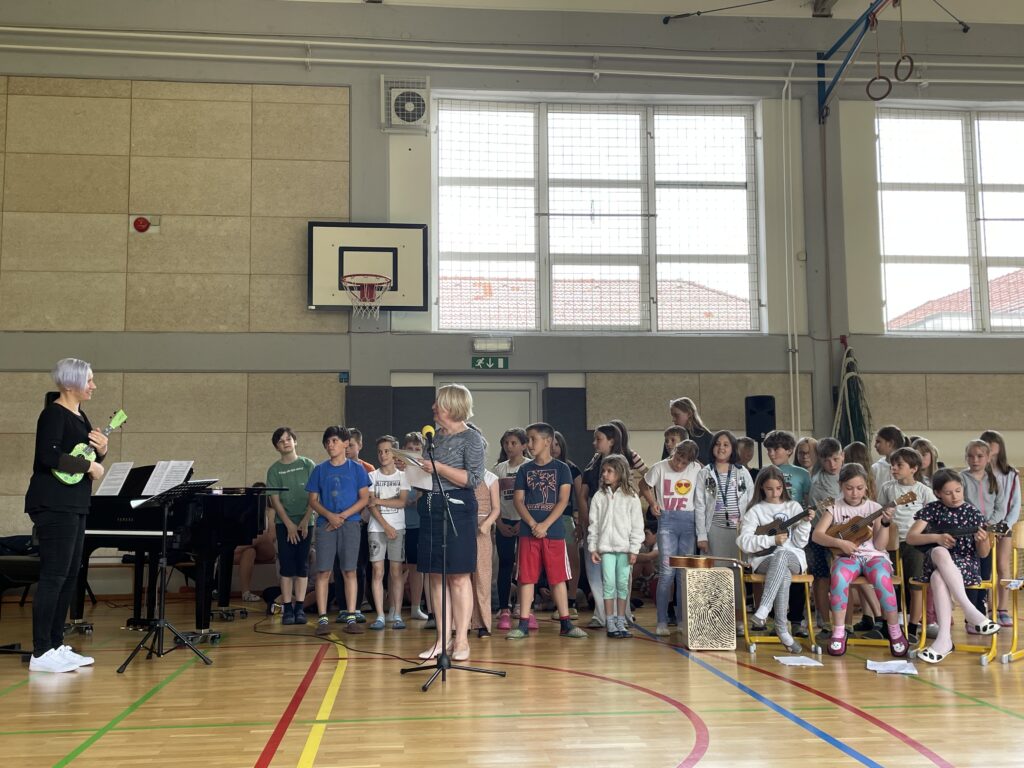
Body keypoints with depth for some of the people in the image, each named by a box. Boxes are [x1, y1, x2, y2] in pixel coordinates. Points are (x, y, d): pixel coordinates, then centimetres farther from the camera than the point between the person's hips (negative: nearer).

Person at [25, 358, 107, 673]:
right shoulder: (53, 414, -11)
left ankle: (55, 645, 18)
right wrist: (88, 465, -17)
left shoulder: (80, 417, 15)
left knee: (69, 576, 11)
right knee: (53, 575, -8)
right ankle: (41, 653, -3)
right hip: (53, 505, -9)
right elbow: (48, 456, -25)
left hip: (74, 505, 9)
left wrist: (101, 450, 1)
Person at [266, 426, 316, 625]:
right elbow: (274, 500, 0)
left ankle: (299, 608, 3)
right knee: (286, 566, -2)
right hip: (284, 523, 0)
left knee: (302, 566, 0)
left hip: (305, 522, 0)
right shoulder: (274, 470, 5)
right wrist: (289, 524, -8)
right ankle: (287, 609, 1)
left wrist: (305, 520, -9)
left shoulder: (308, 465, 3)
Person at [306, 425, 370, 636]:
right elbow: (313, 500, 8)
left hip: (350, 524, -1)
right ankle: (322, 619, 0)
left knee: (349, 571, -1)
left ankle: (350, 618, 4)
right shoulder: (320, 470, 9)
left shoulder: (356, 469, 6)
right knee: (323, 572, -3)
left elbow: (364, 498, 2)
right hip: (325, 524, 1)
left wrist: (343, 516, -9)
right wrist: (329, 515, -10)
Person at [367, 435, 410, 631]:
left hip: (398, 528, 0)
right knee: (378, 571, -3)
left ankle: (397, 615, 4)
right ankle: (380, 616, 0)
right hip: (376, 528, 0)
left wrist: (380, 501, -8)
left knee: (397, 571, 0)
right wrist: (386, 526, -11)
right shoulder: (372, 476, 6)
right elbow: (370, 505, -2)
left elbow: (402, 502, -5)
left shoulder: (402, 476, 7)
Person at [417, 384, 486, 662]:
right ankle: (441, 640, 13)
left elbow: (474, 479, -12)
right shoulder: (435, 437, 17)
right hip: (430, 508, 7)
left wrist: (438, 468, -15)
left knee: (458, 576, -4)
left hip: (457, 508, -7)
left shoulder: (471, 438, -4)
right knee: (434, 575, 6)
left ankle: (462, 640, 4)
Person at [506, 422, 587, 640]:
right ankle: (523, 624, 6)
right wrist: (532, 524, -11)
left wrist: (545, 525, -13)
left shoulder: (561, 468, 3)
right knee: (527, 577, 2)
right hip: (528, 531, 2)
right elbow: (518, 500, 4)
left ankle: (565, 624, 10)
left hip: (554, 532, -2)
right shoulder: (524, 470, 9)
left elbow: (563, 500, -4)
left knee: (558, 578, 3)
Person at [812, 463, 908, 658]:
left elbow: (880, 545, 1)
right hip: (847, 556, 0)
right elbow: (817, 534, -2)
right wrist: (839, 543, -15)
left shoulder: (875, 508, 6)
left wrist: (886, 523, -13)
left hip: (873, 555, 0)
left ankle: (895, 631, -17)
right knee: (839, 576, -35)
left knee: (882, 578, -34)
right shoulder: (835, 508, 7)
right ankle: (838, 632, -24)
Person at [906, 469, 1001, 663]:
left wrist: (983, 541, -18)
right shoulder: (932, 509, 5)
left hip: (967, 564, -1)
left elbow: (983, 554, 5)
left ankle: (944, 638, -39)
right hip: (936, 562, 1)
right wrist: (936, 538, -20)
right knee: (939, 552, -38)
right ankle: (971, 613, -38)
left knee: (938, 577, -36)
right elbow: (910, 537, -4)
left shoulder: (973, 512, 4)